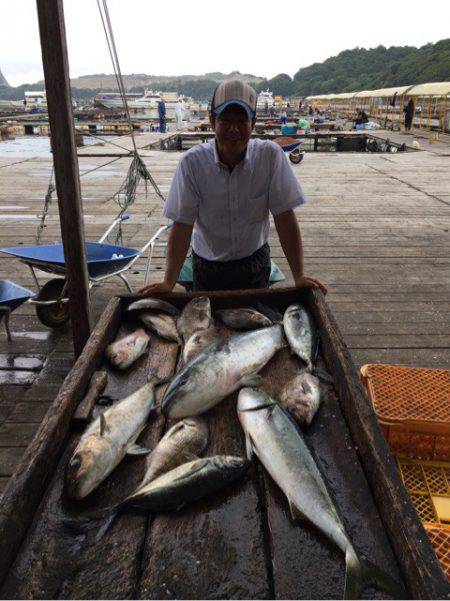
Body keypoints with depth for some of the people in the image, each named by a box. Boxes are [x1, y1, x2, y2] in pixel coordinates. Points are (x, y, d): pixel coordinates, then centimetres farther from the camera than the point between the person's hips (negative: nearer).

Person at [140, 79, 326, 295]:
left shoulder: (270, 155, -16)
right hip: (207, 267, 0)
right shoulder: (192, 162, -17)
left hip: (255, 264, 1)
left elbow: (285, 218, -15)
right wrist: (168, 283, -23)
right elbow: (182, 226, -16)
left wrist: (299, 276, -20)